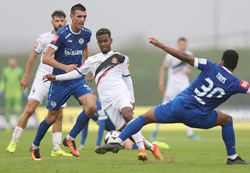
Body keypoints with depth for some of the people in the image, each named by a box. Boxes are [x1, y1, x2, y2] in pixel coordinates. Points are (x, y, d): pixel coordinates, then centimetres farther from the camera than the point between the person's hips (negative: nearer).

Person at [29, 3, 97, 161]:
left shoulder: (86, 33, 0)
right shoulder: (62, 34, -17)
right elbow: (46, 58, -21)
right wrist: (65, 67, -30)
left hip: (78, 79, 4)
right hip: (60, 81, -4)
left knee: (91, 107, -20)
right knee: (52, 117, 6)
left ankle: (70, 139, 0)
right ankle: (35, 146, 30)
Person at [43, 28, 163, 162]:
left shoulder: (120, 58, 12)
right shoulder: (92, 60, 18)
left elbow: (127, 79, 15)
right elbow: (78, 73, 24)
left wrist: (132, 100, 11)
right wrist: (55, 77, 19)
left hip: (121, 93, -3)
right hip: (107, 100, 3)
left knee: (127, 115, -33)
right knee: (124, 128, -7)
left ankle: (141, 148, -33)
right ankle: (151, 147, 6)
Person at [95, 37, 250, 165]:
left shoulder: (211, 67, 0)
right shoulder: (235, 84, -2)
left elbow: (185, 57, -4)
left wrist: (160, 45, 0)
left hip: (178, 106, 0)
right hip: (196, 117, 0)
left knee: (145, 118, 15)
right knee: (227, 120, 23)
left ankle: (118, 142, -2)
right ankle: (232, 157, 16)